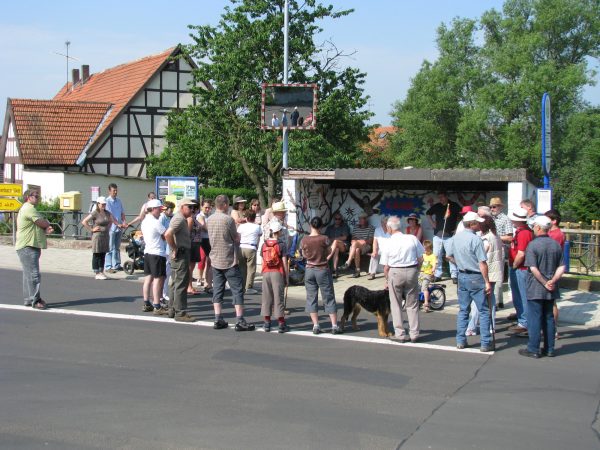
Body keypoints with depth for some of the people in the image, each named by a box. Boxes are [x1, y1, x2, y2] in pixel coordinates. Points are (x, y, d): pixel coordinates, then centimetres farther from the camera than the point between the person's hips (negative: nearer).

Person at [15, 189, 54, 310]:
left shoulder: (25, 209, 22)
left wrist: (46, 229, -3)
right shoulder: (29, 209, -13)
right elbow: (44, 223, -17)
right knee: (34, 274, -12)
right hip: (28, 247, -11)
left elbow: (40, 227, 19)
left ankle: (28, 299, 19)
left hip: (30, 247, 11)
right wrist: (47, 224, 7)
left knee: (29, 274, 14)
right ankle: (35, 300, -13)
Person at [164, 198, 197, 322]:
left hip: (181, 254, 11)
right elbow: (168, 234, -30)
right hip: (181, 255, -11)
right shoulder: (179, 219, -16)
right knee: (181, 284, -8)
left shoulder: (181, 219, 17)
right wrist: (174, 249, -20)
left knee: (175, 283, 15)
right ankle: (180, 313, -6)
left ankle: (172, 310, 23)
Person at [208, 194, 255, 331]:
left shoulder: (209, 220, 6)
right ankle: (240, 321, -4)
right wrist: (238, 235, 15)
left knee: (217, 290, 9)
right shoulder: (228, 219, -14)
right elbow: (236, 239, -6)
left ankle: (218, 320, 7)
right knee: (237, 290, -1)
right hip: (229, 260, -6)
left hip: (215, 260, 6)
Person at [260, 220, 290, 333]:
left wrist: (263, 273, 13)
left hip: (266, 273, 3)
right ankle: (281, 324, 1)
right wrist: (287, 277, 1)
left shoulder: (264, 245, 6)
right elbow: (284, 263, -6)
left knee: (266, 297, 9)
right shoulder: (281, 245, -5)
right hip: (277, 273, -3)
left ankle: (267, 323, 11)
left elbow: (264, 261, 6)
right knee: (278, 297, 0)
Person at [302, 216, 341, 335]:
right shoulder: (324, 239, -13)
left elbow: (304, 255, 6)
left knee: (311, 298, 8)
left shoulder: (304, 240, -6)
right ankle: (334, 326, 4)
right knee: (329, 298, 5)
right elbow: (329, 252, -2)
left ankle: (315, 326, 4)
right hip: (323, 270, -2)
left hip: (309, 270, 2)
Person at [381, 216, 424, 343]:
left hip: (395, 273, -2)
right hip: (412, 271, 2)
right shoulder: (412, 239, -5)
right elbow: (420, 259, 0)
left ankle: (400, 334, 11)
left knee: (396, 305, 11)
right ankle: (414, 334, 14)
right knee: (412, 304, 12)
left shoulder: (389, 243, -7)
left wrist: (388, 279, 12)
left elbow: (386, 267, -3)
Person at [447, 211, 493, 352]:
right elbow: (482, 263, -18)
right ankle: (485, 343, 1)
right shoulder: (475, 239, -18)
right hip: (476, 277, -7)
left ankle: (460, 341, 16)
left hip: (462, 276, 7)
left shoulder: (457, 237, 4)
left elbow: (450, 256, 16)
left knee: (463, 310, 15)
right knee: (483, 311, 1)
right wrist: (487, 282, -14)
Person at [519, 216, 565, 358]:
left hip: (535, 289, -6)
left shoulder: (533, 245, -13)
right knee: (549, 318, 13)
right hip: (551, 290, 6)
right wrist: (553, 280, -7)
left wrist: (545, 283, -12)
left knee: (535, 319, 1)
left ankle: (533, 349, 4)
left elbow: (533, 269, -19)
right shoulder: (556, 245, 5)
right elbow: (561, 267, 2)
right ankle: (549, 349, 18)